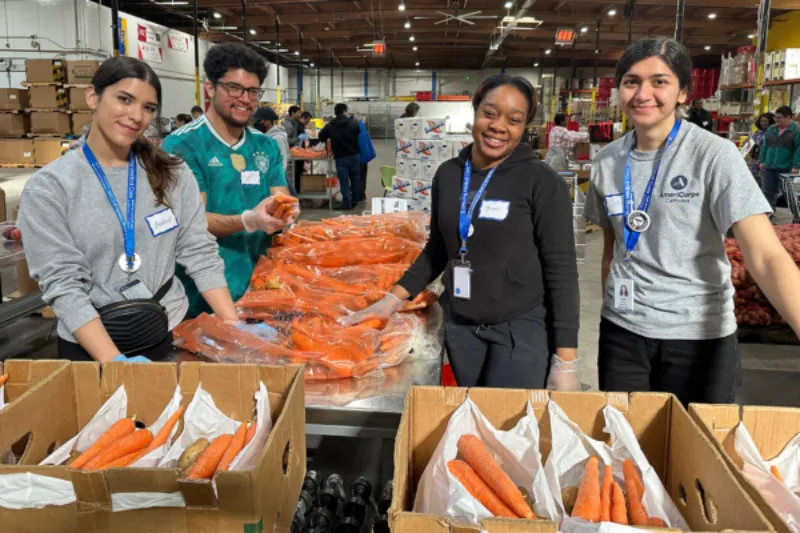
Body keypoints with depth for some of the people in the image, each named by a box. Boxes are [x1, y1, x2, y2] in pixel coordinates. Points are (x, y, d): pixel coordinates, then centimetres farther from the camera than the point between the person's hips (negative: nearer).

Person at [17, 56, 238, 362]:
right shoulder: (47, 188, -9)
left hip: (172, 334, 3)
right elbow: (62, 283, -15)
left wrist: (236, 328, -13)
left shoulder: (173, 174, -1)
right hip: (90, 347, -2)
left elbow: (200, 253, -3)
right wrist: (114, 360, -25)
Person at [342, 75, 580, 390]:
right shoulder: (447, 174, 3)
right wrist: (393, 299, 6)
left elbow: (561, 268, -10)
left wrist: (566, 361, -13)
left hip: (521, 329, -4)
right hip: (458, 326, 4)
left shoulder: (542, 182, -10)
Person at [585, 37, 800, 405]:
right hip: (622, 331, 3)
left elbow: (766, 257, -20)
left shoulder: (714, 155, -12)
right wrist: (610, 316, 11)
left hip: (699, 336, -3)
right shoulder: (607, 161, 1)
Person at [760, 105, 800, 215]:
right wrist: (762, 161, 10)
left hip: (786, 169, -5)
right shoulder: (771, 129, 12)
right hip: (769, 167, 5)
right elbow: (764, 146, 17)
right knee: (769, 192, 7)